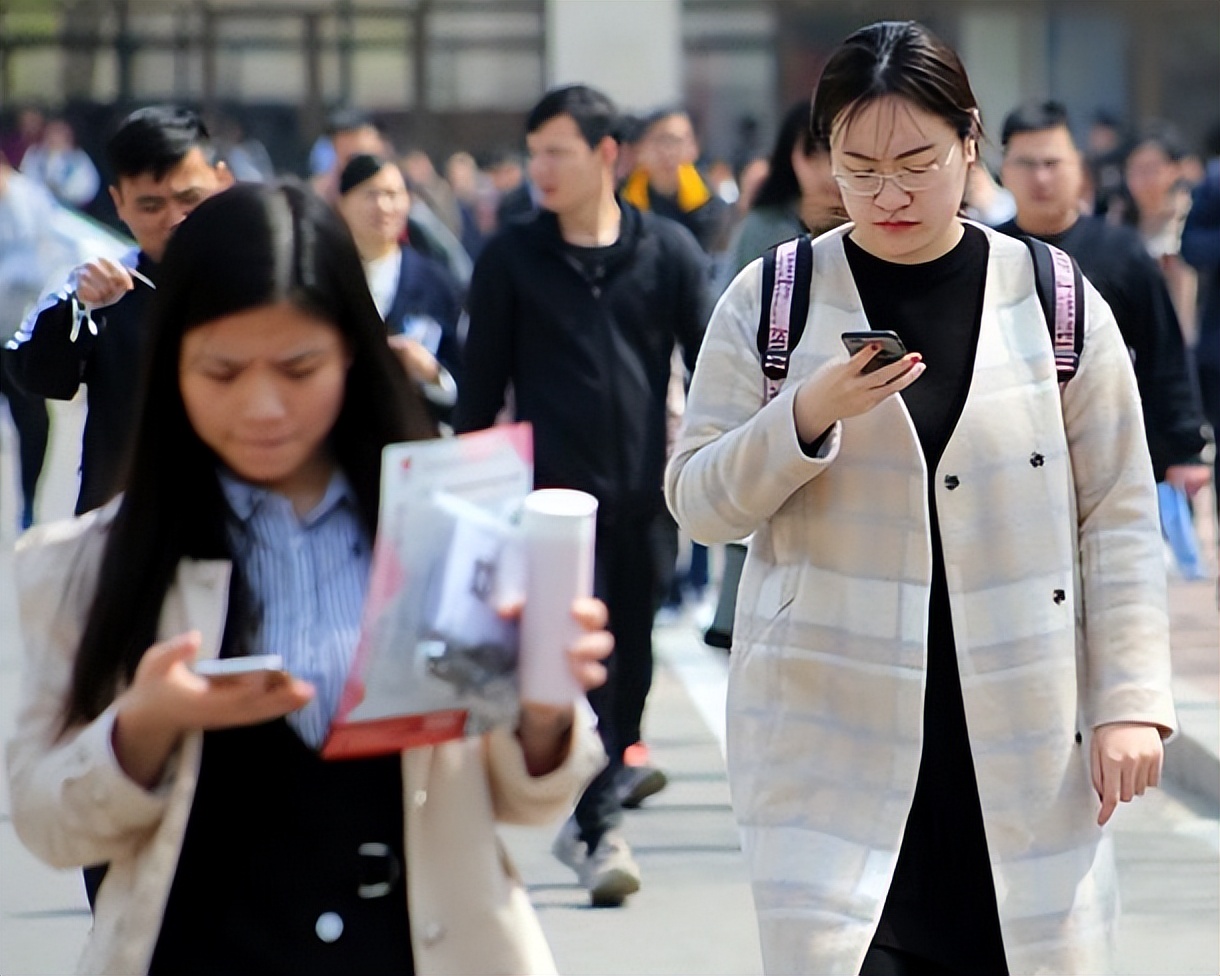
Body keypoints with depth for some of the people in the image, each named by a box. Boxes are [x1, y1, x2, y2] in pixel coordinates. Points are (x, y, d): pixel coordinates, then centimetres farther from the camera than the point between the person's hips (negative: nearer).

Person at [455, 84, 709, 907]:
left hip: (642, 490, 2)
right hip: (556, 489, -2)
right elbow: (483, 380, 6)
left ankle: (612, 767, 28)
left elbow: (711, 367, 6)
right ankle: (598, 826, -9)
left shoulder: (669, 251, 4)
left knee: (632, 646, 8)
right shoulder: (511, 259, 3)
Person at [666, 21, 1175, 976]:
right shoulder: (771, 302, 3)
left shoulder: (1054, 303, 4)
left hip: (1023, 743, 1)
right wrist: (807, 418, -14)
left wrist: (1131, 700, -4)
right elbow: (698, 501, 3)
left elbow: (1119, 519, 5)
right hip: (831, 735, 0)